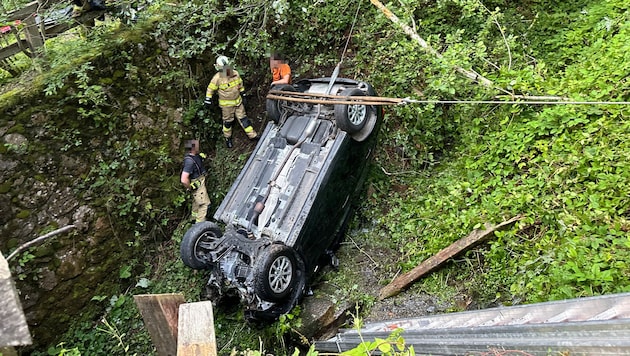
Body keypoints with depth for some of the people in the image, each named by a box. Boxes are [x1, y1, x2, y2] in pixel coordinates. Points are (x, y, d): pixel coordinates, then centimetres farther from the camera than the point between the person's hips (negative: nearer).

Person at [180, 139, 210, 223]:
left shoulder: (196, 155, -7)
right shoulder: (190, 161, -35)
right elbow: (184, 180, -40)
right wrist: (190, 188, -24)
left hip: (200, 181, 10)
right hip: (197, 186, -10)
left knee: (196, 201, 28)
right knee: (204, 203, 0)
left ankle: (195, 217, 49)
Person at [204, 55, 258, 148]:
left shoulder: (235, 74, -8)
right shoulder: (217, 78, -21)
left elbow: (240, 84, 9)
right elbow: (210, 89, -8)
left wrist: (243, 94, 14)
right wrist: (208, 100, -5)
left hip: (238, 101, 4)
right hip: (226, 104, -4)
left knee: (243, 118, 9)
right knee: (228, 121, 10)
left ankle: (252, 135, 14)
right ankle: (227, 138, 29)